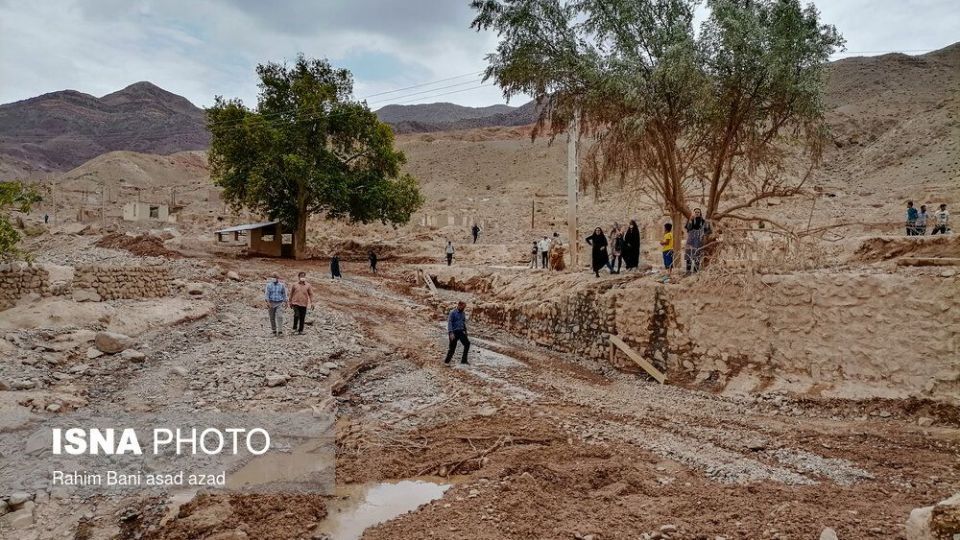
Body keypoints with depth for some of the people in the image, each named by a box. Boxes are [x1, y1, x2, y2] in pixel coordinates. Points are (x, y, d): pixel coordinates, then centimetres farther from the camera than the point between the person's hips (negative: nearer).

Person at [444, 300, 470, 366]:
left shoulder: (463, 313, 10)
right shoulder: (453, 312, -11)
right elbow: (449, 322, -15)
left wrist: (465, 331, 19)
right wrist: (451, 333, -23)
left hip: (460, 332, 6)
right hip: (454, 332, -6)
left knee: (467, 343, -6)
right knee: (452, 347, -3)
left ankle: (464, 360, 3)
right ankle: (447, 361, 15)